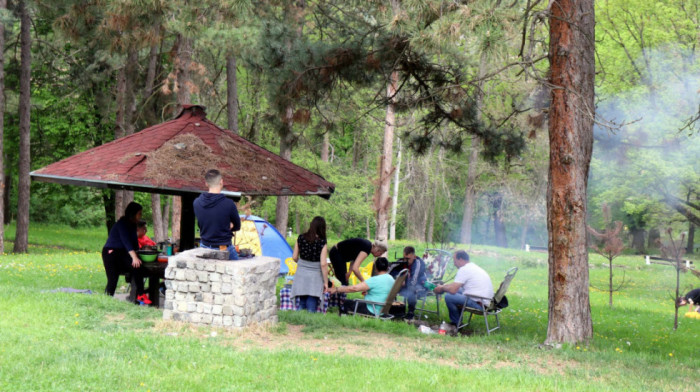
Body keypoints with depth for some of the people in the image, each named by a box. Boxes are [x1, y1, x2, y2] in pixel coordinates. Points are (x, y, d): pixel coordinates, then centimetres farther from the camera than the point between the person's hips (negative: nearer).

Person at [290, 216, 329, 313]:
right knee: (311, 305, -1)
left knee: (301, 302, 13)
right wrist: (326, 282, -6)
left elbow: (294, 257, 6)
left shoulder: (301, 238, -2)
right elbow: (323, 264, -14)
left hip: (301, 274, 4)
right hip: (315, 275, -4)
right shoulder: (322, 242, -13)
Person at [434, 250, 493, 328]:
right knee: (458, 290, 23)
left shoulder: (464, 269, -12)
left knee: (448, 296, -13)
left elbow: (453, 290, -17)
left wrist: (442, 288, 2)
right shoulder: (473, 266, 18)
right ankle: (458, 321, 26)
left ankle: (456, 323, 6)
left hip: (478, 304, -10)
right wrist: (443, 286, 23)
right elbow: (456, 284, 30)